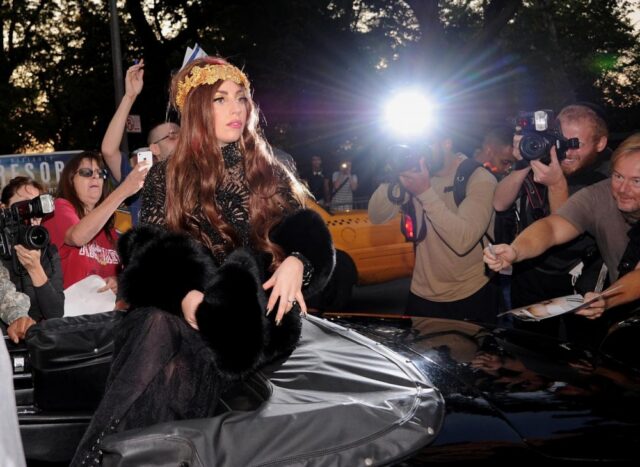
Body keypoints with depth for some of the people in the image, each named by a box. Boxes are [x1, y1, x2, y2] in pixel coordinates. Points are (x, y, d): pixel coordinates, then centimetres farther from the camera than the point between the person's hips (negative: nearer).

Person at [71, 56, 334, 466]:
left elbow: (310, 239, 10)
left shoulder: (270, 172, 15)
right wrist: (183, 295, -19)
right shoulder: (166, 179, 11)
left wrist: (296, 263, -16)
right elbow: (145, 261, 4)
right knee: (155, 326, -37)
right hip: (184, 312, 0)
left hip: (257, 315, 0)